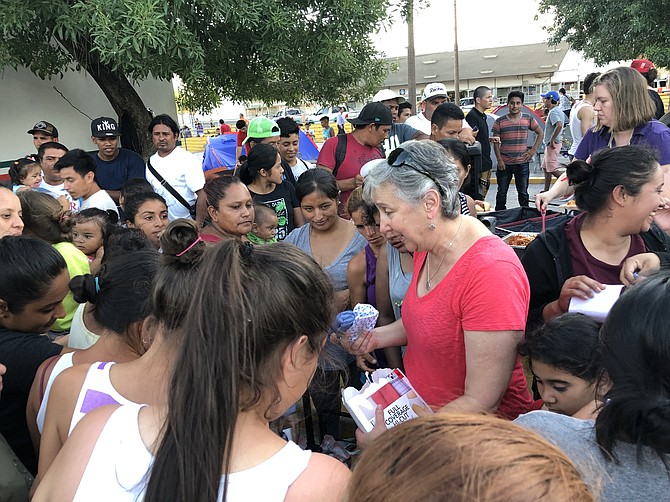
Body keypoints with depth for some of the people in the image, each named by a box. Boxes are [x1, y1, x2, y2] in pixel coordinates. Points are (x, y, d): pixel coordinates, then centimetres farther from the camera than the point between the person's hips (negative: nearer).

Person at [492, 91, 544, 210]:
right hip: (504, 164, -1)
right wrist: (499, 160, -8)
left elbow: (540, 133, 13)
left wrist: (533, 149, 3)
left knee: (523, 193, 10)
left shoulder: (528, 119, 3)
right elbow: (495, 142, -1)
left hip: (522, 163, 1)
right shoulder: (500, 121, -2)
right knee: (501, 193, 7)